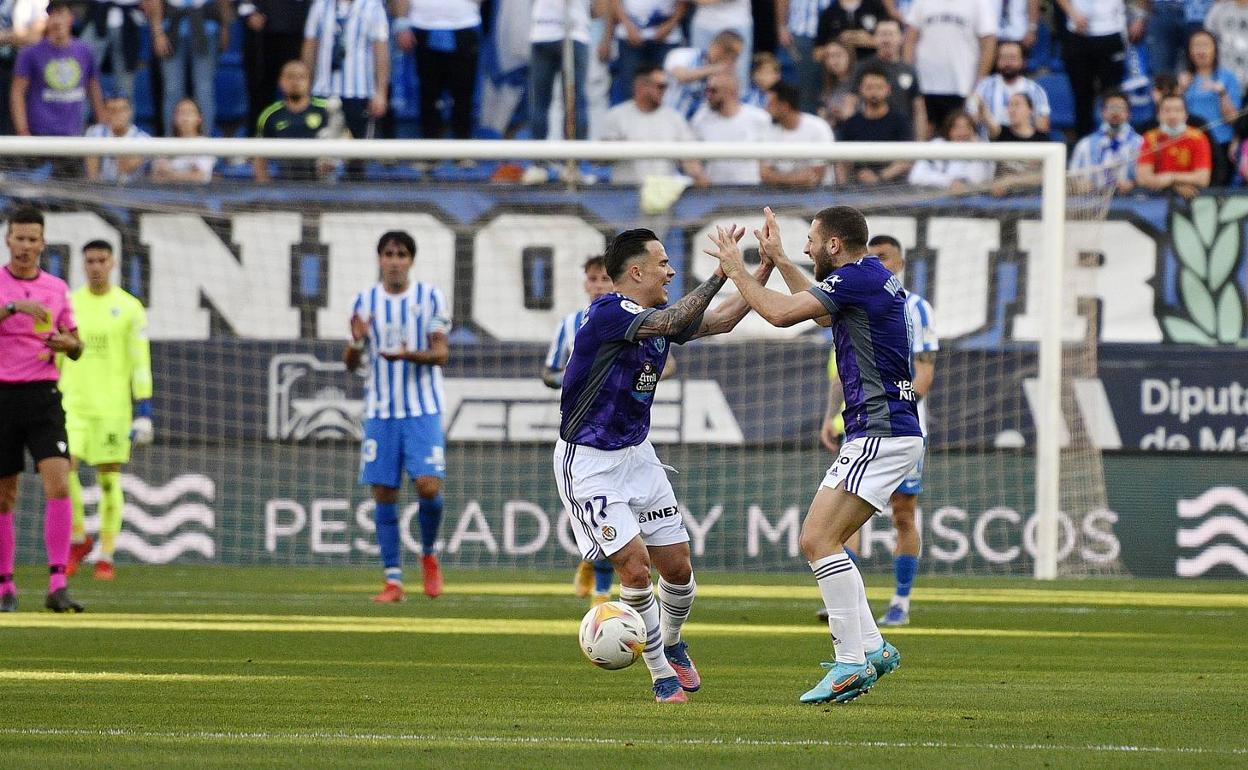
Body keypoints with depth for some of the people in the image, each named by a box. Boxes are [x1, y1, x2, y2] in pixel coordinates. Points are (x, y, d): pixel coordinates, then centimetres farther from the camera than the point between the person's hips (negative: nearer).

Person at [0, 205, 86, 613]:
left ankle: (57, 586, -17)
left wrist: (69, 344, -5)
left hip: (43, 395, 2)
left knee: (59, 485, -14)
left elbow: (76, 346, 17)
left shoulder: (56, 288, 10)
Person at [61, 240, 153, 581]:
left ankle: (106, 557, 6)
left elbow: (141, 363, -1)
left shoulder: (129, 308, 0)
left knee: (109, 479, -2)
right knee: (64, 468, -14)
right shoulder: (68, 304, 8)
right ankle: (78, 538, 7)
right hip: (73, 405, 2)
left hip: (112, 406, -2)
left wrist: (144, 412, -7)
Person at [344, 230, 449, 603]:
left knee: (428, 485, -14)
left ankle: (429, 554, 13)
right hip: (380, 411, 2)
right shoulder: (365, 301, 7)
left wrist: (409, 355, -25)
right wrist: (356, 342, -15)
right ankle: (393, 579, 4)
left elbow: (441, 353, -5)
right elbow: (351, 363, 7)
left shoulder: (430, 297, 0)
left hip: (423, 409, -2)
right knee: (383, 493, -1)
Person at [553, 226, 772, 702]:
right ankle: (662, 675, 1)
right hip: (589, 462, -8)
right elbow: (674, 322, -35)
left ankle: (671, 645, 35)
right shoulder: (608, 313, -21)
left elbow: (718, 321, 16)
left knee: (678, 568, 7)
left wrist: (764, 270, 9)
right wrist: (721, 274, -32)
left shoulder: (657, 319, 5)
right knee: (635, 566, -14)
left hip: (637, 456, 8)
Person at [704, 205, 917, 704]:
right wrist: (777, 260, 38)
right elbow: (821, 310, 35)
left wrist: (735, 269, -1)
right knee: (819, 542, 12)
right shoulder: (876, 277, 16)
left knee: (818, 540, -15)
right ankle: (871, 649, 11)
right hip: (876, 434, 10)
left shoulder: (859, 277, -14)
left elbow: (780, 313, -16)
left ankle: (852, 663, -18)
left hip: (881, 434, -10)